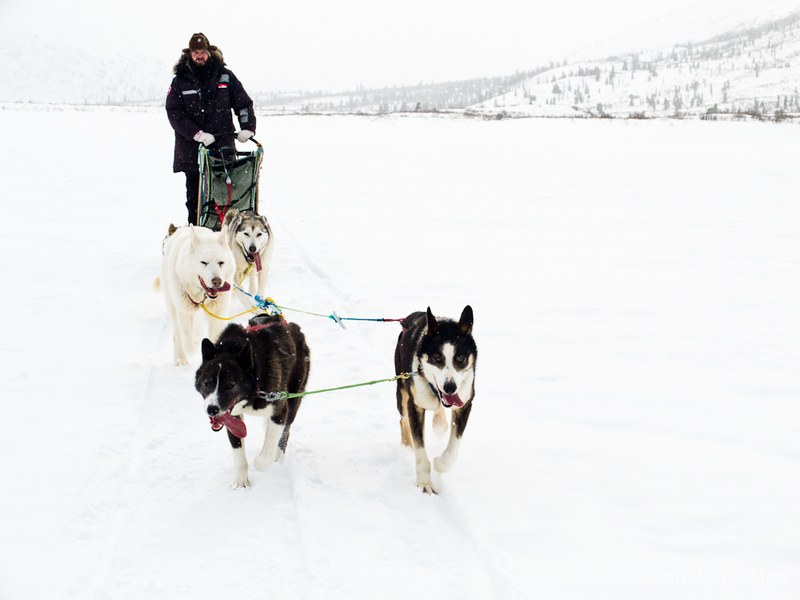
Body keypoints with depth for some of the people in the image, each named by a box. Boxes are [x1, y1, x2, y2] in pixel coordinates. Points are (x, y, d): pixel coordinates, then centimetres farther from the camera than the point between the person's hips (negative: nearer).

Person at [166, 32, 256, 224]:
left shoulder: (225, 76, 8)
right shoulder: (180, 81, 5)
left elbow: (243, 103, 10)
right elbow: (174, 112, -4)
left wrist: (247, 128, -7)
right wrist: (197, 134, -16)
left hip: (223, 145, 0)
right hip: (192, 149, 0)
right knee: (195, 194, 3)